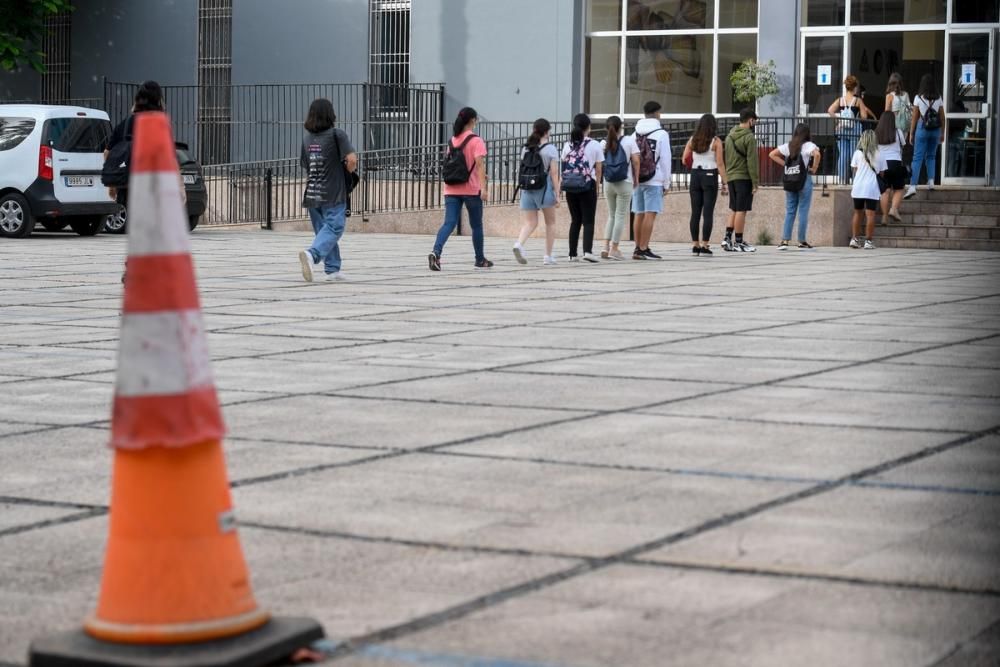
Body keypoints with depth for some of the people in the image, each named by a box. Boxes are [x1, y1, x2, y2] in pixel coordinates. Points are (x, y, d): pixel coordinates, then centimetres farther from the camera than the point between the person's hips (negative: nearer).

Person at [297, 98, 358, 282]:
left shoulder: (307, 137, 7)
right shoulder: (337, 134, -8)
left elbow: (304, 164, 13)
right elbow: (352, 159, -17)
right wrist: (349, 171, 3)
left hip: (312, 194, 6)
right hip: (333, 194, -6)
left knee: (324, 230, 15)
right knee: (333, 228, -6)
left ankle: (332, 269, 16)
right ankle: (312, 254, -30)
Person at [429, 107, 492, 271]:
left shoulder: (452, 140, 11)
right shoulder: (476, 140, -7)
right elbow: (480, 164, -17)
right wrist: (483, 188, -22)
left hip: (451, 189, 4)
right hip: (471, 189, -4)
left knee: (449, 223, -6)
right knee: (476, 225, 13)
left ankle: (436, 252, -29)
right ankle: (480, 259, 25)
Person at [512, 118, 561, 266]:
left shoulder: (525, 149, 8)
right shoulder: (551, 149, -6)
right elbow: (554, 173, -9)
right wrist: (557, 195, -7)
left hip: (527, 189, 4)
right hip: (545, 189, -4)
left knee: (530, 223, 5)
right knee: (550, 223, 14)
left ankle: (519, 244, -24)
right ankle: (548, 256, 15)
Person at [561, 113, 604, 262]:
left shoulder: (568, 145, 6)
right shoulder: (594, 145, -2)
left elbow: (564, 167, 5)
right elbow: (598, 170, 0)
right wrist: (596, 187, 8)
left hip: (570, 187, 3)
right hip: (587, 186, -3)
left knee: (575, 220, 12)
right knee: (588, 221, 0)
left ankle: (572, 254, 9)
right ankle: (587, 251, -16)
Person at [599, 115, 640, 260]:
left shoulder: (604, 144, 4)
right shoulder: (629, 141, -3)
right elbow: (636, 161, -8)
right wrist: (636, 178, 2)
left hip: (608, 183, 3)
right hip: (625, 183, -3)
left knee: (612, 215, 16)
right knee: (621, 216, 3)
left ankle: (606, 247, 6)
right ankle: (614, 249, 0)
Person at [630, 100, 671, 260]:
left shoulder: (635, 134, 12)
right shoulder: (661, 134, -6)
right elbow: (665, 160, -7)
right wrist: (666, 183, -1)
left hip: (637, 181, 6)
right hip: (654, 181, -6)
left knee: (639, 215, 10)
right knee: (650, 215, -7)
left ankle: (638, 248, 13)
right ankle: (643, 249, -12)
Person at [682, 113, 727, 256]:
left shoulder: (692, 140, 3)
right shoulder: (716, 141, -6)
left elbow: (685, 160, 5)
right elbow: (720, 164, -9)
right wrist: (725, 183, -5)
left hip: (695, 175, 4)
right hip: (710, 176, -4)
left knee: (695, 212, 8)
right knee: (708, 212, -1)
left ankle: (695, 245, 9)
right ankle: (704, 245, -5)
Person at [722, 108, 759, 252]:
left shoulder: (729, 136, 13)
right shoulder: (749, 137, -11)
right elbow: (752, 161, -14)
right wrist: (755, 183, -11)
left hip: (730, 177, 7)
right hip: (744, 177, -7)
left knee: (733, 209, 14)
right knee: (741, 210, -3)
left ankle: (728, 238, 7)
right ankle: (738, 242, -1)